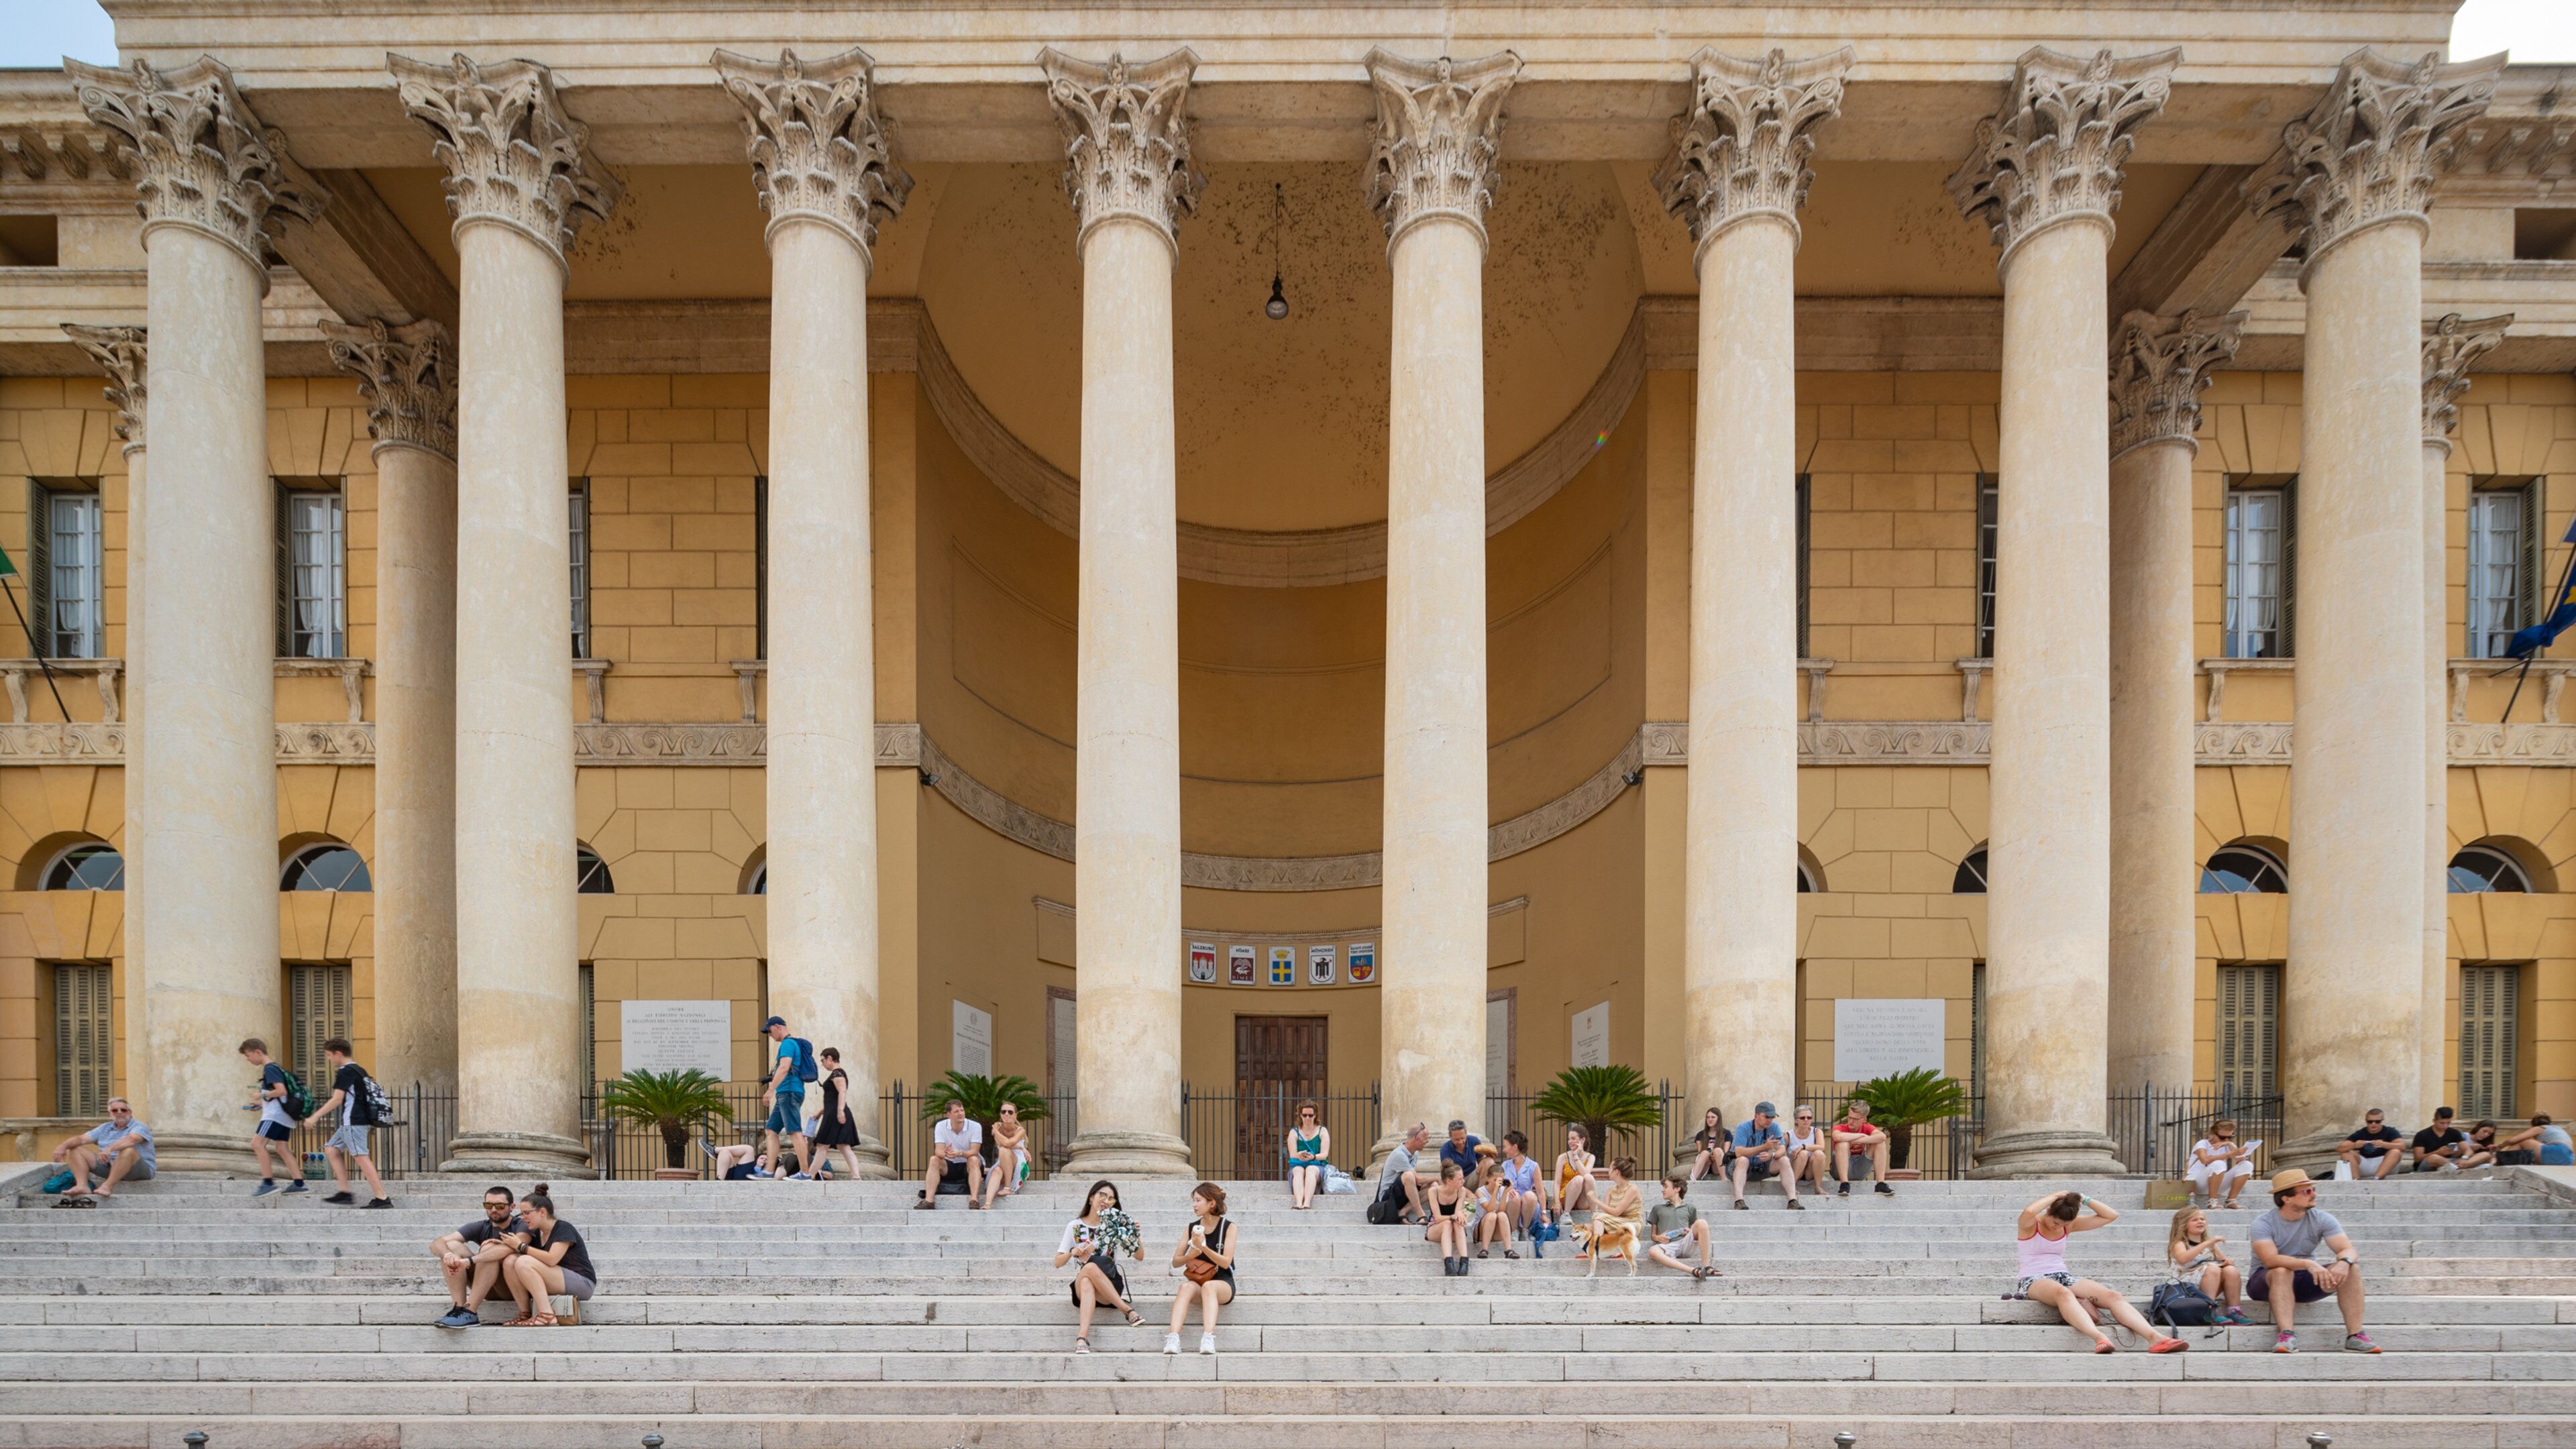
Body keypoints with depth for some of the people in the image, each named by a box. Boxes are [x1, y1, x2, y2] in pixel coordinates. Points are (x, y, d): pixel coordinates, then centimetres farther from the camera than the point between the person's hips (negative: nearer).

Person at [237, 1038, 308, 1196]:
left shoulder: (269, 1069, -11)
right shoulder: (276, 1068, 19)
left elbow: (281, 1090, -23)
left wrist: (262, 1095, -10)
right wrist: (262, 1103, 23)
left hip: (275, 1114, -10)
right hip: (284, 1116, 10)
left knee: (257, 1143, -14)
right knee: (281, 1148, 10)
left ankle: (268, 1182, -17)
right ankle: (298, 1183, 8)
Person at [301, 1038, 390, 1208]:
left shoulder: (345, 1072, -11)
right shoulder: (359, 1070, 16)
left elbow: (337, 1099, -16)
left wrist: (315, 1116, -14)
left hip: (353, 1122, -10)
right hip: (354, 1122, 10)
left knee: (362, 1157, -12)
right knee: (331, 1149, 15)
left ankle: (382, 1198, -15)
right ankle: (344, 1192, 11)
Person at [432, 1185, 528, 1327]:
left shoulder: (522, 1226, -11)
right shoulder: (481, 1227, 2)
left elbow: (510, 1248, -34)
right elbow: (437, 1244, -9)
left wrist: (468, 1261, -43)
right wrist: (448, 1255, -33)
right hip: (489, 1289, 5)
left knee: (489, 1248, -28)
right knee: (451, 1245, -11)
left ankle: (469, 1312, -31)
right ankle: (459, 1308, -23)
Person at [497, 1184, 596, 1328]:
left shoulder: (564, 1229, -11)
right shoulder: (536, 1233, 12)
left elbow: (551, 1259, -24)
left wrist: (520, 1246, -16)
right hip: (556, 1283, 7)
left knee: (524, 1263, -25)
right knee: (510, 1261, -9)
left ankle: (547, 1315, -28)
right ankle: (525, 1314, -11)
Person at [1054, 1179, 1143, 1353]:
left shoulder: (1114, 1226, 9)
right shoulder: (1075, 1227, 8)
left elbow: (1140, 1257, 7)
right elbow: (1057, 1263, 5)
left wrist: (1135, 1237, -11)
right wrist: (1073, 1252, -16)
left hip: (1110, 1285, 0)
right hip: (1080, 1287, 0)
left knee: (1087, 1282, -35)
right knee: (1090, 1267, -36)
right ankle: (1129, 1311, -37)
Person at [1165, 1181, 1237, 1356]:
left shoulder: (1228, 1227, 1)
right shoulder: (1192, 1228, 11)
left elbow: (1226, 1262, -10)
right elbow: (1175, 1262, 10)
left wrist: (1203, 1247, -22)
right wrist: (1190, 1256, -12)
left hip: (1223, 1283, -2)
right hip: (1196, 1280, 2)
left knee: (1208, 1286, -37)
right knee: (1186, 1286, -33)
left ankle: (1208, 1339, -53)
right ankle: (1173, 1339, -49)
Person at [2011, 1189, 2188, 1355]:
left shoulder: (2069, 1225, 13)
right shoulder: (2030, 1225, -3)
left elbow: (2111, 1216, 11)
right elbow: (2029, 1212, -31)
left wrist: (2084, 1200, -1)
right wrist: (2055, 1196, -16)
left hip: (2064, 1277, 6)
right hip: (2034, 1281, -6)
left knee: (2112, 1296, -22)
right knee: (2063, 1293, -43)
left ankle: (2155, 1337, -39)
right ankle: (2099, 1337, -64)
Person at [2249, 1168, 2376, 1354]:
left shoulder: (2321, 1219, -5)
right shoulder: (2264, 1224, -17)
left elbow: (2349, 1250, -16)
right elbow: (2270, 1260, -32)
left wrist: (2344, 1262, -40)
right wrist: (2307, 1264, -47)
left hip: (2306, 1282, 4)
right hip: (2268, 1281, -4)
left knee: (2351, 1269, -19)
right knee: (2282, 1271, -38)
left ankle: (2355, 1336, -24)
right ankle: (2286, 1336, -45)